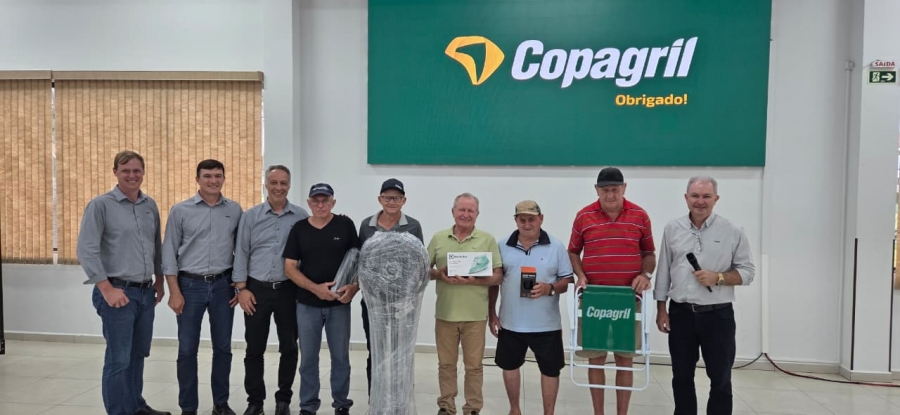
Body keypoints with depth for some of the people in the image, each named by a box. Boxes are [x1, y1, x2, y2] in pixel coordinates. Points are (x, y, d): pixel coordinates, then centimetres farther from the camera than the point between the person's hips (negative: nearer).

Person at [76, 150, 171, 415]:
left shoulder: (150, 206, 9)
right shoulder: (101, 205, -8)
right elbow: (85, 250, -13)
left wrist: (159, 280, 18)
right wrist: (107, 289, -16)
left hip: (146, 292, 6)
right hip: (118, 292, -6)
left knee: (138, 354, 16)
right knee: (119, 359, -1)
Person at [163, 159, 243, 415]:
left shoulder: (235, 210, 4)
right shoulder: (180, 210, -2)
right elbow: (169, 252, -2)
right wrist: (175, 292, -7)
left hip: (223, 285, 2)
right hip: (190, 284, -1)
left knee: (223, 347, 9)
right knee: (187, 350, 4)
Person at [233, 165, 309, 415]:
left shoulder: (301, 217, 1)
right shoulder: (250, 216, 2)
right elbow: (241, 253, 2)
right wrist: (241, 288, -4)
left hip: (288, 290, 0)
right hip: (257, 289, 0)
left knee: (289, 347, 7)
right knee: (254, 349, 7)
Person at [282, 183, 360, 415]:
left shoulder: (345, 225, -1)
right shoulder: (299, 229, 2)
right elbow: (290, 267, -1)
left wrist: (354, 287, -14)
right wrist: (315, 288, -13)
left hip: (339, 303, -1)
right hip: (307, 303, 1)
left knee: (341, 357, 8)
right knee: (308, 358, 8)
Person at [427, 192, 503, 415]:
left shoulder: (487, 240, -1)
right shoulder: (438, 238, 6)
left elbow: (498, 276, -4)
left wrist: (472, 281, -18)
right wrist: (439, 275, -12)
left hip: (475, 315, -2)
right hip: (445, 313, 2)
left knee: (474, 365, 8)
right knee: (446, 363, 13)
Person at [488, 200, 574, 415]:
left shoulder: (556, 247, -4)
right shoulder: (503, 247, 0)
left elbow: (568, 280, -1)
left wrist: (550, 288, -21)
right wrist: (492, 314, 2)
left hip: (546, 323, -2)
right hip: (510, 322, 2)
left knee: (550, 369, 7)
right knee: (510, 365, 15)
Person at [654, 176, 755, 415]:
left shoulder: (733, 232, -2)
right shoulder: (672, 229, 4)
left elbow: (747, 271, 0)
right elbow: (663, 272, 7)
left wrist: (718, 277, -17)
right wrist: (661, 309, 4)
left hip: (718, 315, -2)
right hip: (680, 314, 2)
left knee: (720, 379, 6)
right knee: (681, 376, 12)